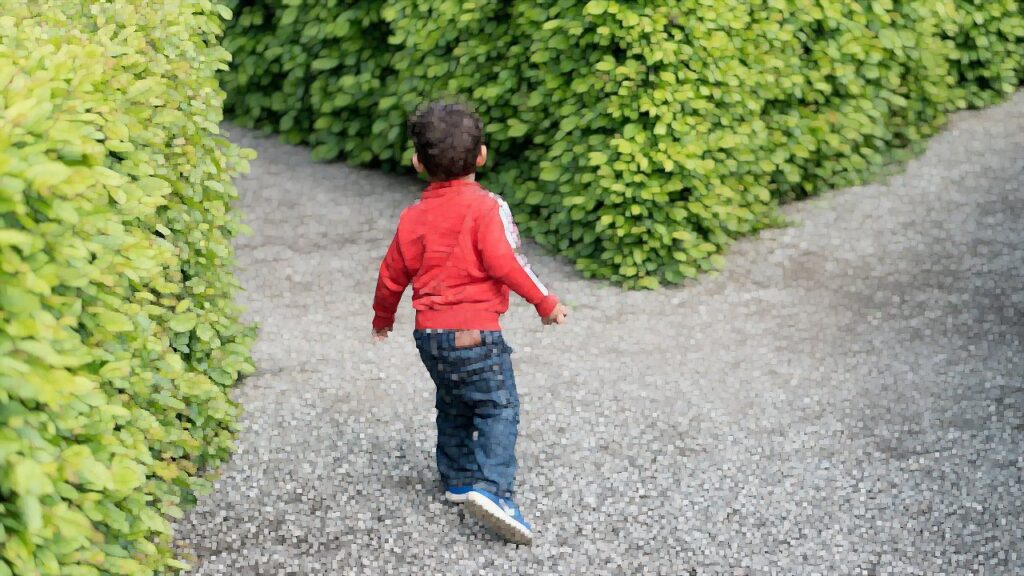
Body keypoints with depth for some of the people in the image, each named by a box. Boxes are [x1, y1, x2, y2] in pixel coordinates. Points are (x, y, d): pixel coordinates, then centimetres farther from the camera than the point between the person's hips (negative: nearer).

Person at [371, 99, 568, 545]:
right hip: (475, 331, -6)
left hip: (429, 332, 7)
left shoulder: (414, 216, 8)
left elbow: (393, 273, 16)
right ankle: (493, 489, -19)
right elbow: (505, 262, -19)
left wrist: (383, 316, 33)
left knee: (453, 407, 22)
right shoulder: (486, 207, -10)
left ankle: (458, 479, 31)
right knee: (498, 408, -5)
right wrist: (546, 302, -10)